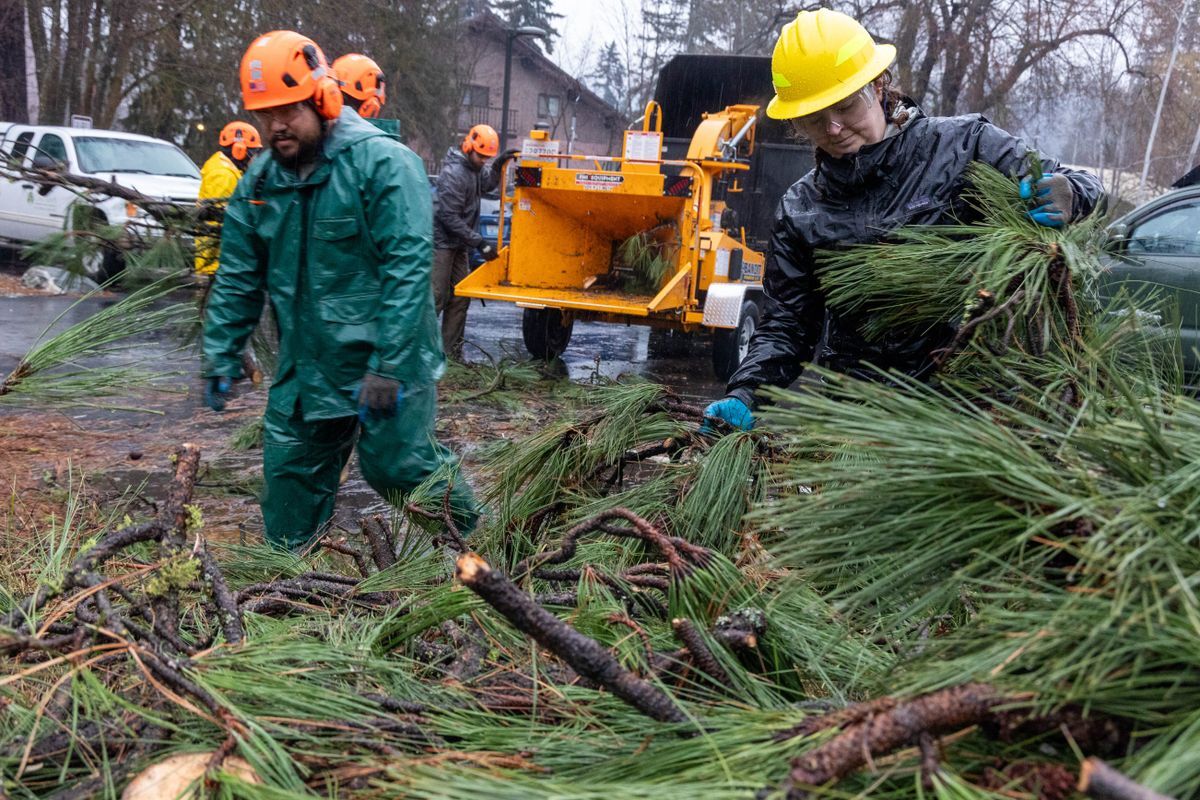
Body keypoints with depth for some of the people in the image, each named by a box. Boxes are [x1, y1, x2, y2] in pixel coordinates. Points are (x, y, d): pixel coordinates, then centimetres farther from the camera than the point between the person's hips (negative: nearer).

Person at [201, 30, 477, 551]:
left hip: (386, 358, -6)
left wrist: (388, 368, -25)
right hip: (306, 367, 6)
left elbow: (407, 268, -23)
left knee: (396, 466, -1)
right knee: (288, 469, 11)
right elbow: (237, 278, 13)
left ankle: (462, 526, 28)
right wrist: (219, 357, 8)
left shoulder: (382, 162, -17)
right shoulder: (259, 181, 5)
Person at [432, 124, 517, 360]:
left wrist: (498, 164, 5)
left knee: (459, 298, 8)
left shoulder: (473, 168, 7)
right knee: (436, 298, -10)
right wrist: (480, 243, -21)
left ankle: (452, 354, 13)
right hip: (442, 242, -9)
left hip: (458, 245, 9)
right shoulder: (453, 173, -20)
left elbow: (486, 184, 25)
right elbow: (450, 217, -22)